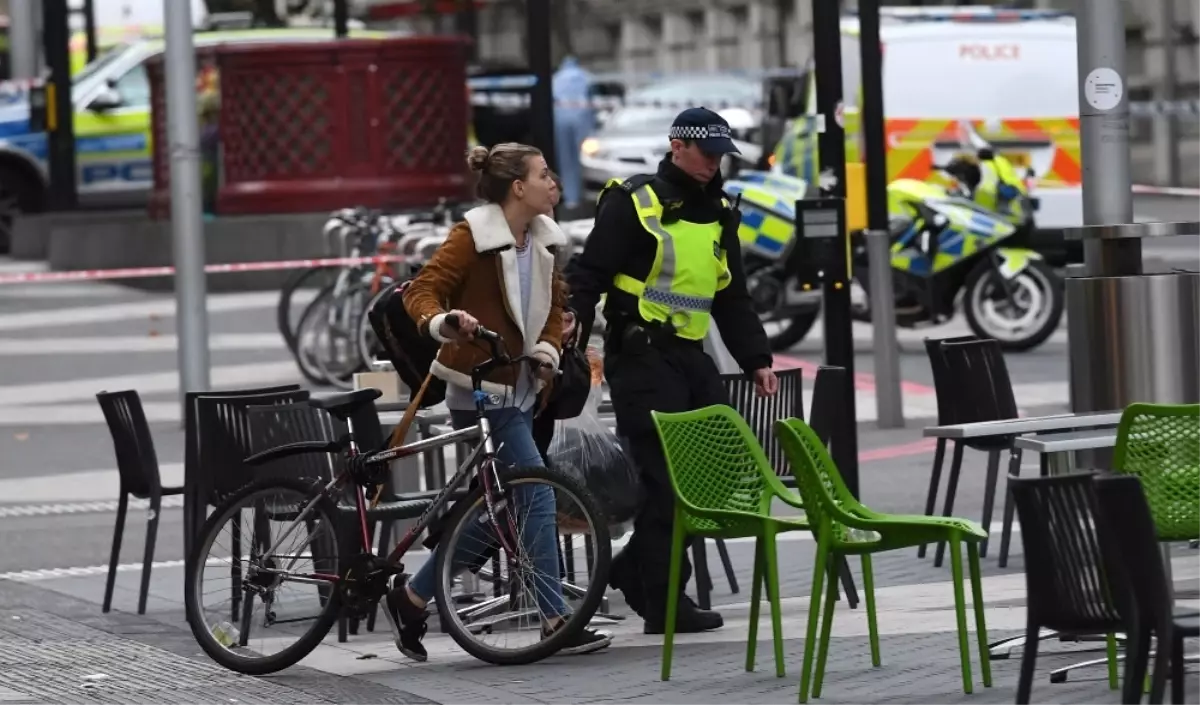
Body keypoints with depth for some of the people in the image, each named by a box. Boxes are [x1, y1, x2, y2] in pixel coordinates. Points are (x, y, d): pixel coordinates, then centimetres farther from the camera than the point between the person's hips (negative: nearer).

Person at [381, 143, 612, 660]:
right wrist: (441, 322, -37)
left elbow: (554, 305, 20)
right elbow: (422, 290, -15)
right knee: (536, 496, -12)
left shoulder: (541, 240, 10)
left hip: (518, 389, 9)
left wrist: (548, 351, 1)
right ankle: (556, 621, -8)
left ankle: (412, 597, 20)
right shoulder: (473, 236, -12)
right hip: (480, 389, -9)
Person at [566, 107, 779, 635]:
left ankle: (635, 569, 18)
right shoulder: (633, 203, -6)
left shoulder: (718, 214, 16)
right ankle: (664, 603, -4)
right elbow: (589, 277, -10)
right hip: (641, 356, -8)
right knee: (662, 479, -9)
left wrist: (756, 361, 13)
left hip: (691, 356, 8)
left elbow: (733, 299, 22)